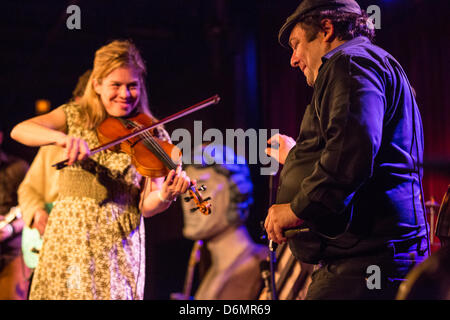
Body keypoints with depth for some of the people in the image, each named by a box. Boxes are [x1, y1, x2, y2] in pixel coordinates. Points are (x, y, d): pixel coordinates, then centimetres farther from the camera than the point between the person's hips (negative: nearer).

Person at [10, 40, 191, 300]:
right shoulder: (74, 117, 6)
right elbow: (19, 130, -11)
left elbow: (145, 207, -3)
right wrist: (61, 137, -29)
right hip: (68, 238, 1)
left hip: (119, 243, -1)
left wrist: (164, 196, -26)